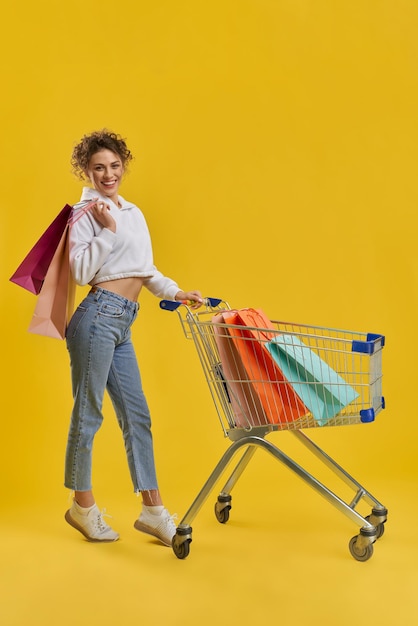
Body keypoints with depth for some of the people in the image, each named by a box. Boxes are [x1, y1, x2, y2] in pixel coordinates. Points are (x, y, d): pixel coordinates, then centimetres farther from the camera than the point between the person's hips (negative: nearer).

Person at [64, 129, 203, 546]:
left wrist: (176, 293, 9)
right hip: (98, 316, -8)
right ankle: (83, 506, 19)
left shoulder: (134, 213, 19)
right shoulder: (86, 213, -3)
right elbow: (81, 272, -12)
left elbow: (146, 270, 21)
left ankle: (152, 510, 17)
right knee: (88, 412, 2)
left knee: (136, 415, 8)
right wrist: (106, 229, -15)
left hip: (122, 324, 8)